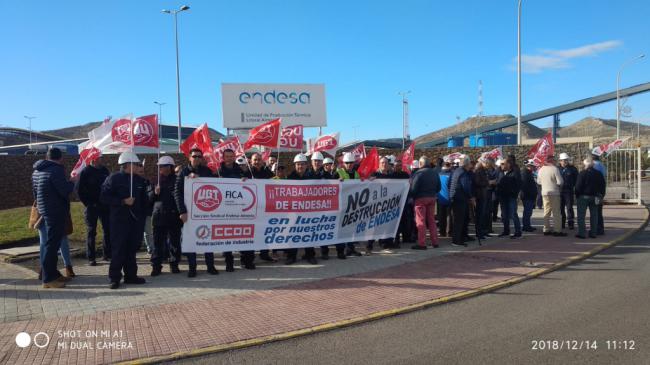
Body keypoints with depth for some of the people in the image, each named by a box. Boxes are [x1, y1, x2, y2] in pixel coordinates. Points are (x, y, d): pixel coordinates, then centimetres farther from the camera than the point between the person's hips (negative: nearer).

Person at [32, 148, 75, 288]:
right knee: (52, 244, -7)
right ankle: (48, 279, -5)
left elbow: (35, 192, 22)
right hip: (56, 212, -10)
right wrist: (73, 182, -5)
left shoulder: (37, 171, 14)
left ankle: (53, 273, 26)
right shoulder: (56, 170, -17)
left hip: (45, 211, 10)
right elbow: (65, 190, -22)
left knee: (52, 243, 18)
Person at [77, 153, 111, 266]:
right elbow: (79, 190, -6)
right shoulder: (85, 172, -5)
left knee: (108, 230, 6)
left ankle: (107, 254, 16)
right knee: (91, 232, 2)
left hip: (105, 205, 4)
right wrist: (88, 203, -10)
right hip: (91, 206, -4)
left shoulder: (104, 170, 8)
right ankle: (91, 258, 7)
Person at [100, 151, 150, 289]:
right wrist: (123, 201, -17)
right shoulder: (113, 178, -4)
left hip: (136, 220, 5)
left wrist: (143, 215, 10)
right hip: (119, 220, -5)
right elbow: (104, 197, -10)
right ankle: (114, 277, 4)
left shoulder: (139, 180, 12)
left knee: (132, 248, 8)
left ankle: (131, 275, 17)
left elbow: (144, 200, 18)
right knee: (118, 249, -3)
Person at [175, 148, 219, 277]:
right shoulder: (183, 172, 1)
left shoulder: (206, 171, 6)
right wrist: (182, 211, -15)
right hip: (189, 210, -1)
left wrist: (198, 178, -16)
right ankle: (192, 267, 11)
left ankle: (210, 266, 14)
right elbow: (177, 192, -6)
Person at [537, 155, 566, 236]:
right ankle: (557, 230, 0)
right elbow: (560, 182, -16)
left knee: (546, 212, 12)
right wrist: (555, 183, 3)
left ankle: (546, 230, 14)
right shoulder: (555, 169, -14)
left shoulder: (541, 169, 4)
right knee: (556, 212, -1)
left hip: (544, 193, 6)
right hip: (554, 193, -6)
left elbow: (539, 181, 13)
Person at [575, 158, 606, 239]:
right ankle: (593, 233, 13)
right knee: (594, 215, 11)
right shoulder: (599, 174, 7)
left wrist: (577, 195, -3)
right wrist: (601, 195, 18)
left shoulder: (582, 173, -11)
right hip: (595, 197, 5)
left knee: (581, 215, -1)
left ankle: (581, 233, -6)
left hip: (584, 196, -5)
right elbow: (603, 186, 12)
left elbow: (578, 186, -13)